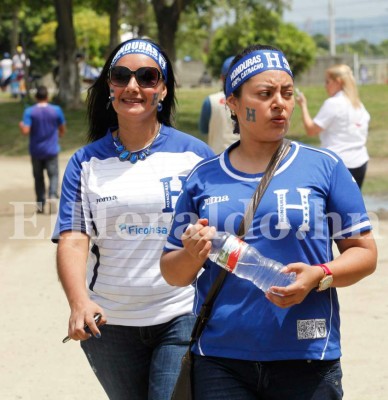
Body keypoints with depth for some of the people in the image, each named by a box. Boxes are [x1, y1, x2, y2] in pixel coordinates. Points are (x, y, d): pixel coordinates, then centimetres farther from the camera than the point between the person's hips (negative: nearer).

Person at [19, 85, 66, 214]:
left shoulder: (29, 112, -8)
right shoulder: (56, 110, -4)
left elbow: (25, 131, -16)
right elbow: (63, 130, 3)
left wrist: (21, 125, 6)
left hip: (36, 151, 1)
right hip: (51, 150, -1)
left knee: (38, 177, 12)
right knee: (53, 174, 4)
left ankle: (40, 204, 12)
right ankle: (53, 196, -22)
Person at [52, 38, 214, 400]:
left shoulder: (194, 154, 0)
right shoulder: (86, 163, 3)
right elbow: (72, 240, -8)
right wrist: (79, 302, -24)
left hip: (182, 318, -2)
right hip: (109, 325, 2)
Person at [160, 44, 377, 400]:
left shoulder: (324, 167, 3)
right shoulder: (204, 178, 8)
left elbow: (364, 252, 3)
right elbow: (173, 275, 13)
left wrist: (319, 276, -16)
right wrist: (192, 255, -9)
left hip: (307, 359, -1)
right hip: (220, 363, 1)